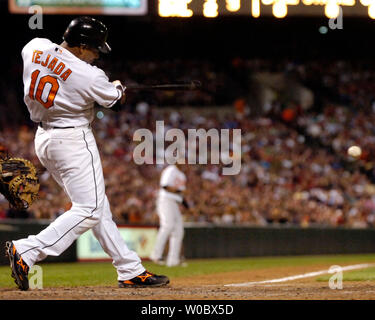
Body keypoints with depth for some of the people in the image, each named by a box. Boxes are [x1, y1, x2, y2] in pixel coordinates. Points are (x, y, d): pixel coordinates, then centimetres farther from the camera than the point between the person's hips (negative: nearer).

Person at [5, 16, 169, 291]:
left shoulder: (35, 48, -3)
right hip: (73, 140, -9)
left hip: (43, 139, 9)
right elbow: (114, 98, -1)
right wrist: (118, 88, 25)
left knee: (98, 207, 12)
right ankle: (26, 251, -18)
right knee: (89, 210, -9)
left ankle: (131, 271, 14)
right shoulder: (90, 77, -20)